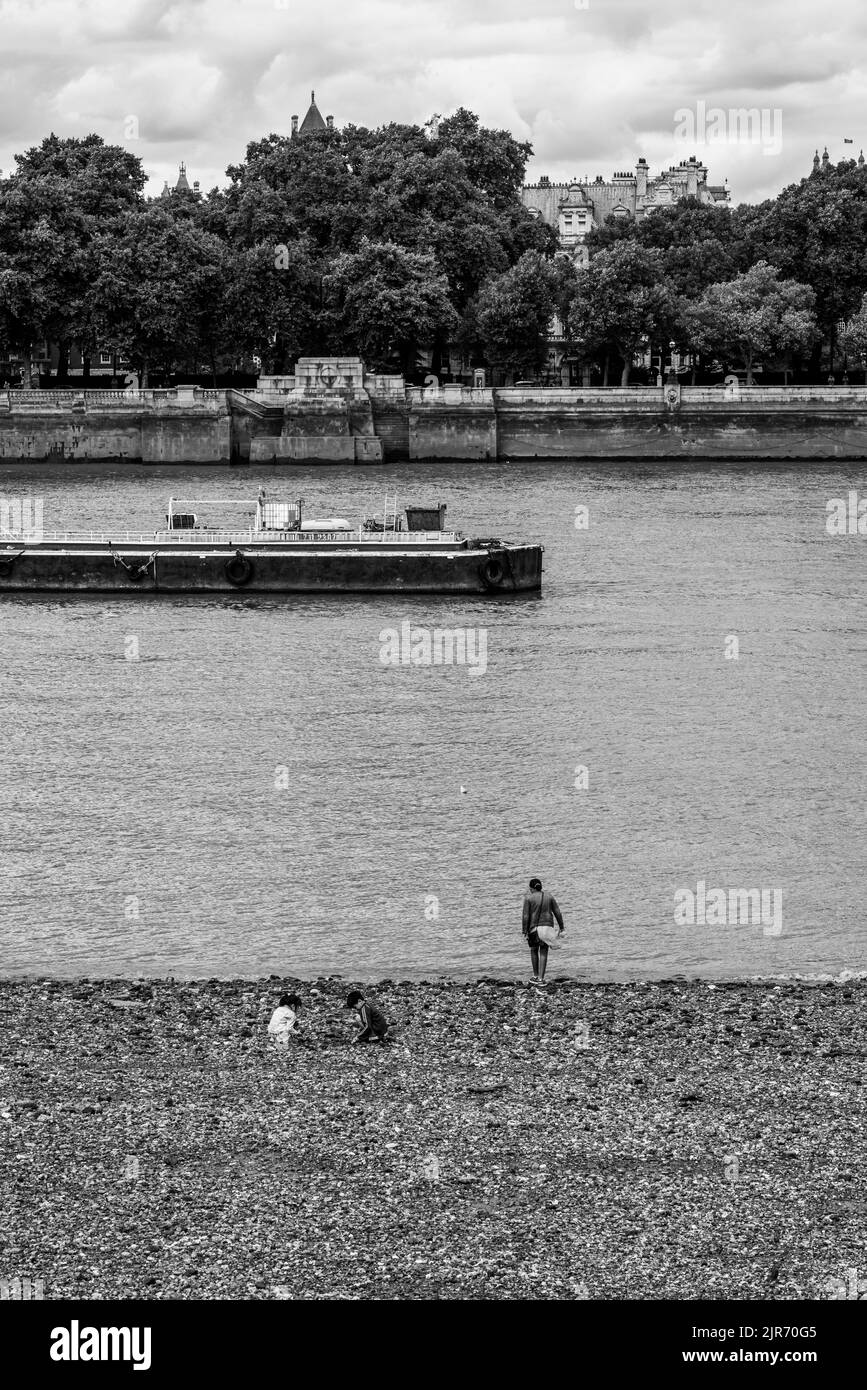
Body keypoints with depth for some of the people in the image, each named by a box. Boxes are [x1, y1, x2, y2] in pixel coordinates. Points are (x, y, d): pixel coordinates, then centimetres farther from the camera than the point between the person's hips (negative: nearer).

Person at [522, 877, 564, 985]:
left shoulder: (528, 898, -6)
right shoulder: (549, 897, 4)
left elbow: (525, 916, -10)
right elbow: (558, 913, 5)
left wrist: (524, 932, -8)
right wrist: (561, 928, 12)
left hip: (533, 927, -2)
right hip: (547, 926, 2)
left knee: (534, 950, 19)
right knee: (543, 952, 4)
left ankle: (536, 976, 25)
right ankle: (541, 978, -5)